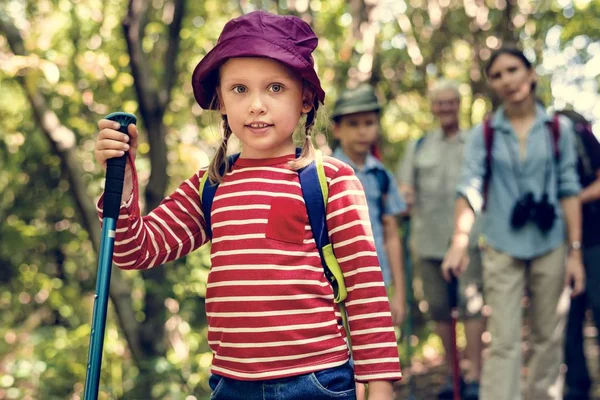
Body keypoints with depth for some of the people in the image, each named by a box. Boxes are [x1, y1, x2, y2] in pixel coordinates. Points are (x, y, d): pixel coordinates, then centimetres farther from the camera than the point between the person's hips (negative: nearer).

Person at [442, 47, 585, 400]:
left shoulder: (558, 129, 4)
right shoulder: (485, 133, 2)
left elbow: (569, 190, 3)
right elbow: (470, 188, -8)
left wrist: (575, 251, -1)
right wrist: (460, 240, -23)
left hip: (549, 247, 1)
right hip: (503, 249, -1)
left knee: (548, 335, 9)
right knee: (504, 342, -4)